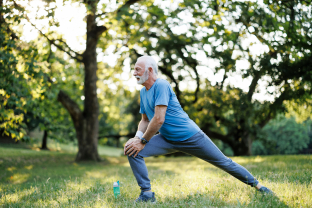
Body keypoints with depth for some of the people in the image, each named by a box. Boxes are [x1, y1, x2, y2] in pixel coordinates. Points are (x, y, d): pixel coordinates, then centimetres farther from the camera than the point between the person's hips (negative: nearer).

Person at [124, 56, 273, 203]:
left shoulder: (161, 85, -19)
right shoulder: (143, 92, 8)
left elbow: (159, 119, -25)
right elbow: (145, 120, 14)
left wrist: (143, 141, -20)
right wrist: (137, 137, -5)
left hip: (190, 136, -7)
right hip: (167, 140, 7)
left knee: (224, 163, 3)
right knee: (132, 151, -13)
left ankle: (257, 185, 23)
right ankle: (147, 194, -5)